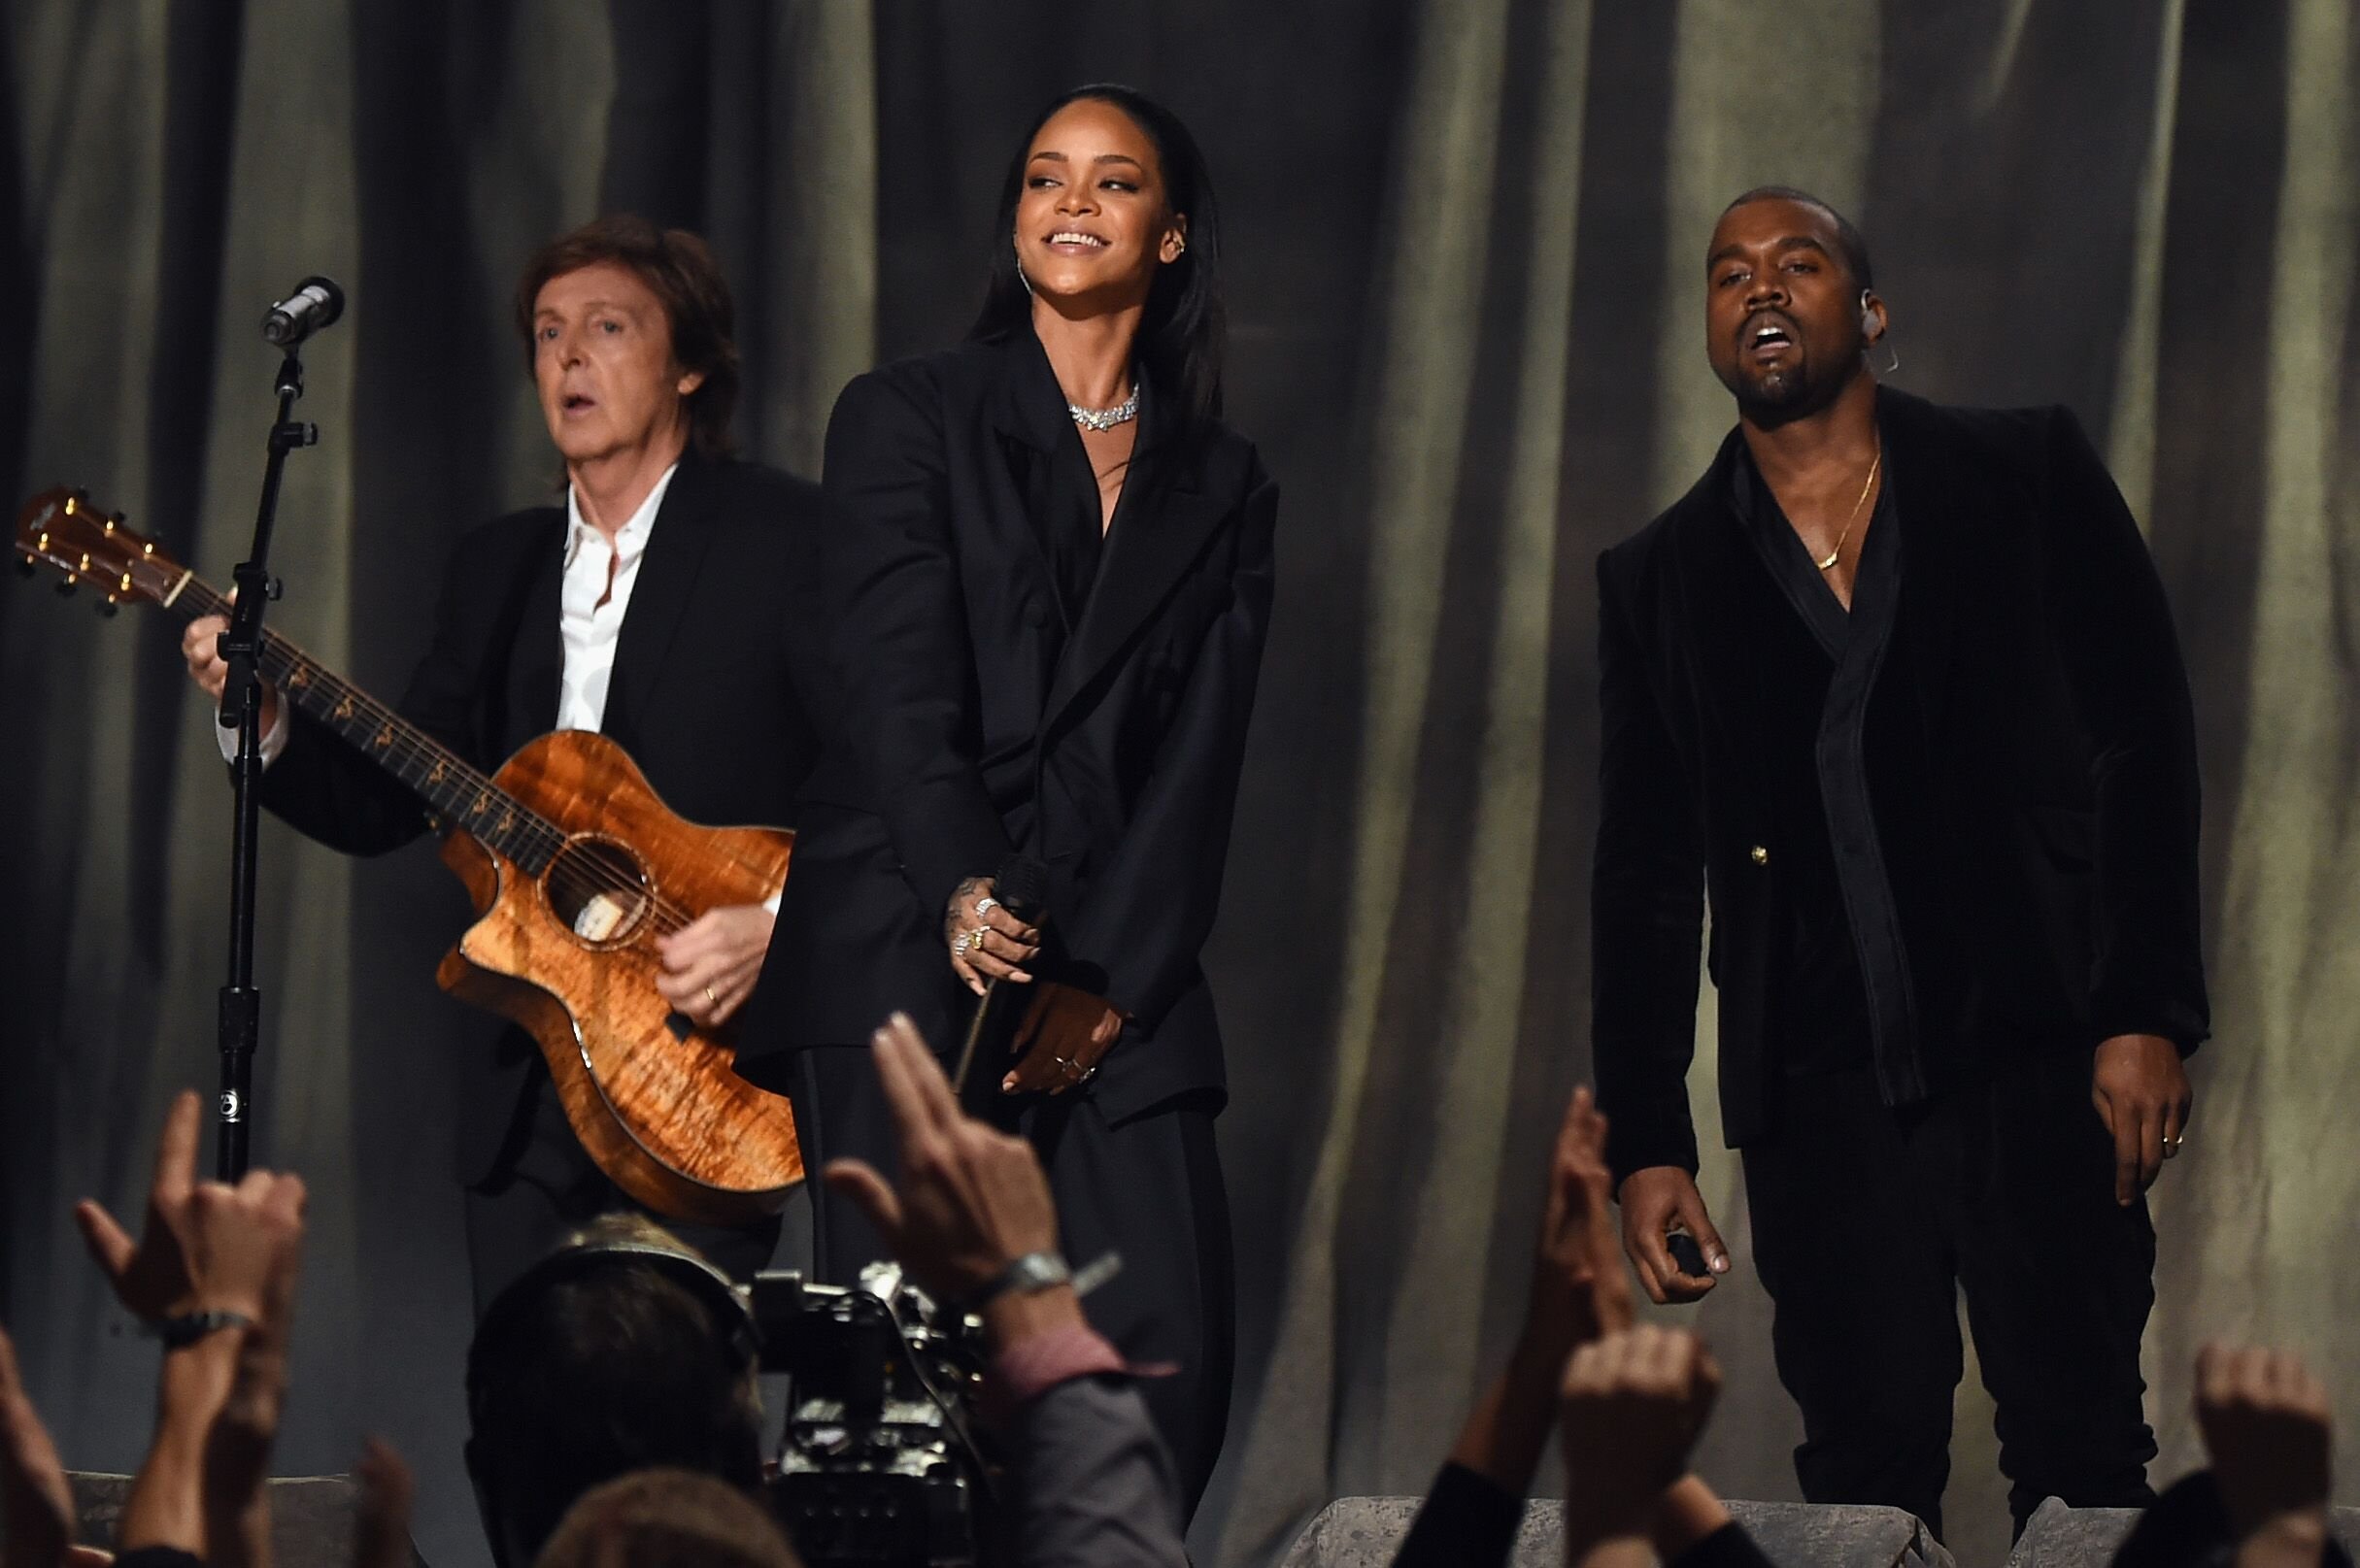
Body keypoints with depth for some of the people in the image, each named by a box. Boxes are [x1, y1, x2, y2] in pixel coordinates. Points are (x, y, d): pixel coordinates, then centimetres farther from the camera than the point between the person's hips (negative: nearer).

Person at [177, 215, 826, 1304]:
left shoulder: (783, 537, -2)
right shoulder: (495, 570, 17)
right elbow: (379, 805, 17)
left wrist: (775, 924, -21)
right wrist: (262, 716, -1)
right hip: (529, 1085, 6)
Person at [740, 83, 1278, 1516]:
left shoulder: (1226, 486, 17)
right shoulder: (910, 418, 8)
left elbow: (1202, 757, 8)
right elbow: (899, 685, -6)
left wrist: (1108, 985, -6)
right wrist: (967, 892, -23)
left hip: (1122, 983, 3)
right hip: (905, 961, -3)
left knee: (1173, 1367, -10)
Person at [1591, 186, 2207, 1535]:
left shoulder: (2028, 478, 7)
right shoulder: (1661, 578, 13)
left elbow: (2147, 739, 2)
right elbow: (1644, 881, 13)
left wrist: (2149, 1015, -7)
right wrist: (1647, 1142, 5)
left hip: (2037, 1064, -2)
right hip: (1819, 1095, 2)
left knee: (2080, 1453, -7)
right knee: (1868, 1464, -2)